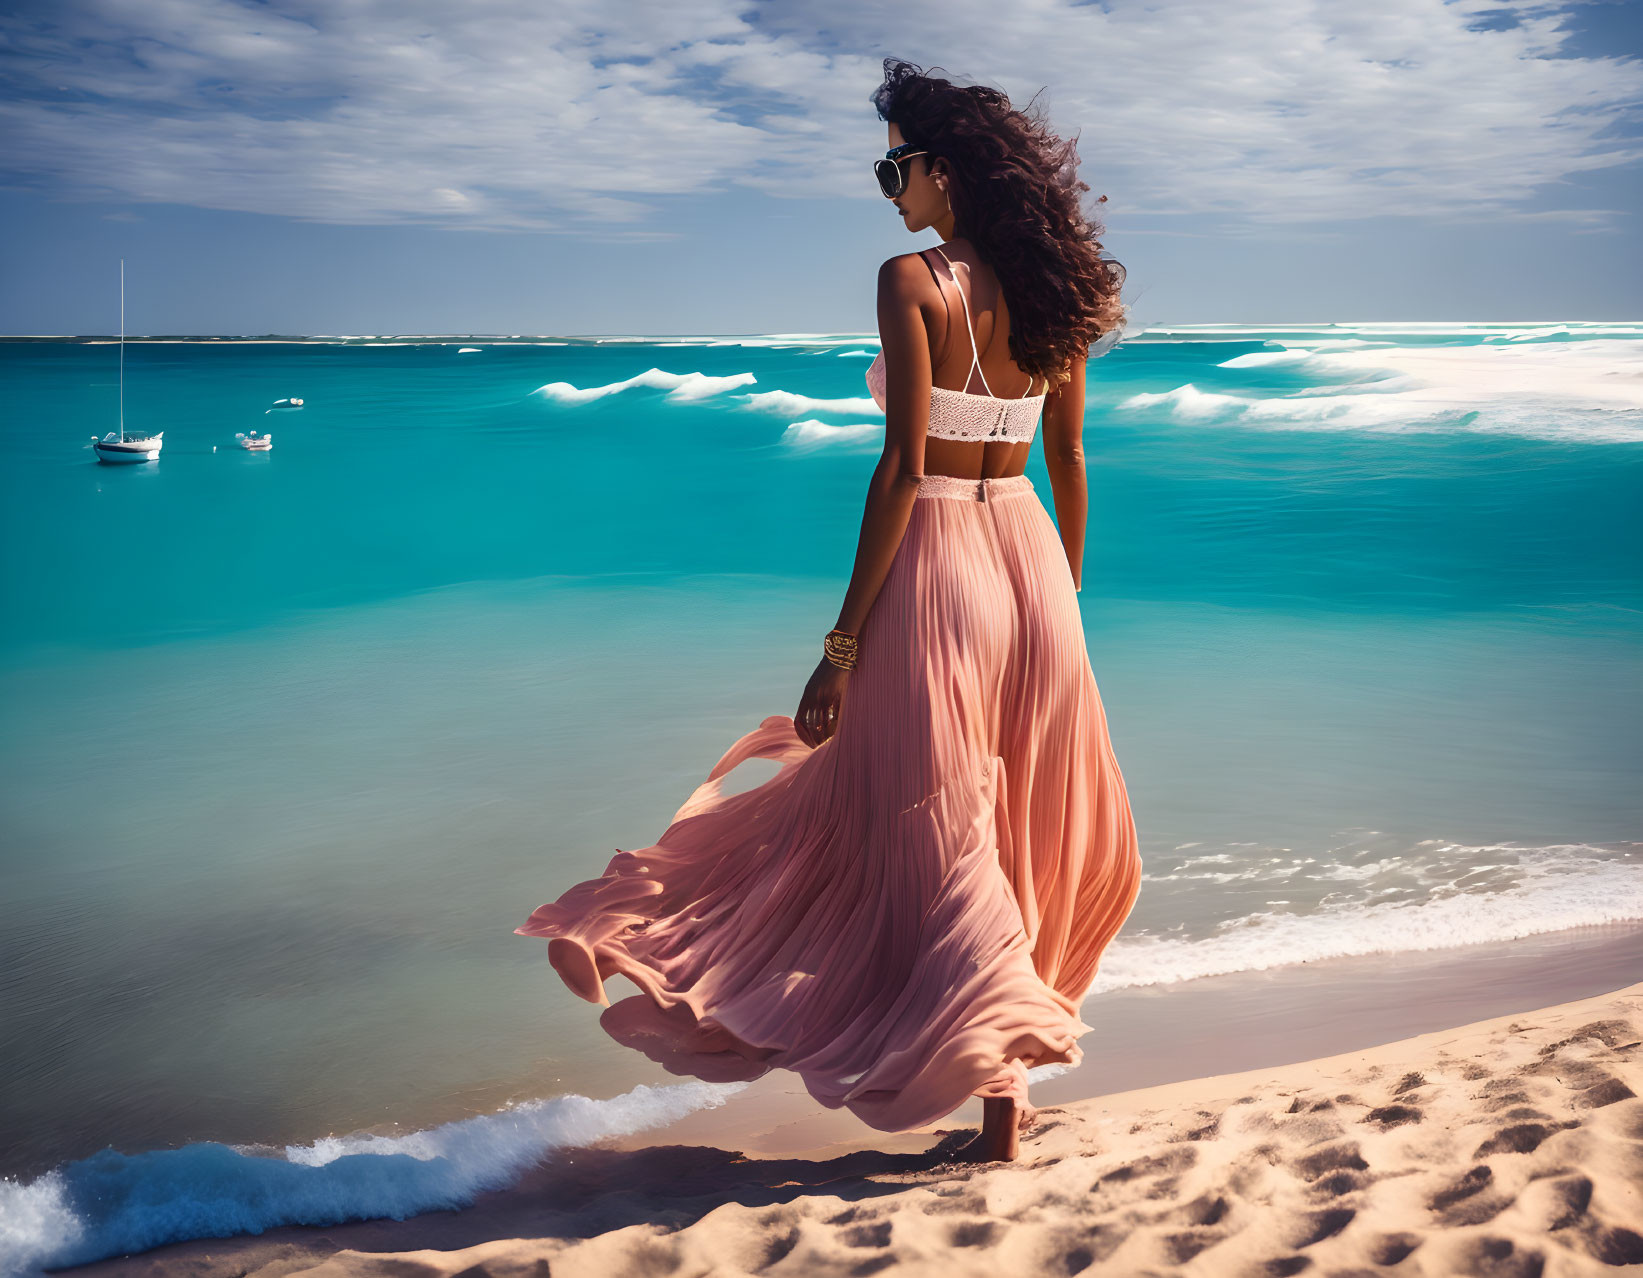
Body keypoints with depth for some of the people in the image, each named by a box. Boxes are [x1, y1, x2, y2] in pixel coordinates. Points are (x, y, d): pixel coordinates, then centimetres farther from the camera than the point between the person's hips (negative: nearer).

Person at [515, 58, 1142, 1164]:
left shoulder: (912, 283, -12)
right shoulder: (1050, 293, 7)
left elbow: (904, 468, -17)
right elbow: (1069, 467, 12)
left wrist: (844, 643, -15)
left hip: (935, 566, -6)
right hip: (1032, 567, 7)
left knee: (936, 838, 4)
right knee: (1024, 832, 16)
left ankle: (999, 1115, 6)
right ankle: (1009, 1080, 25)